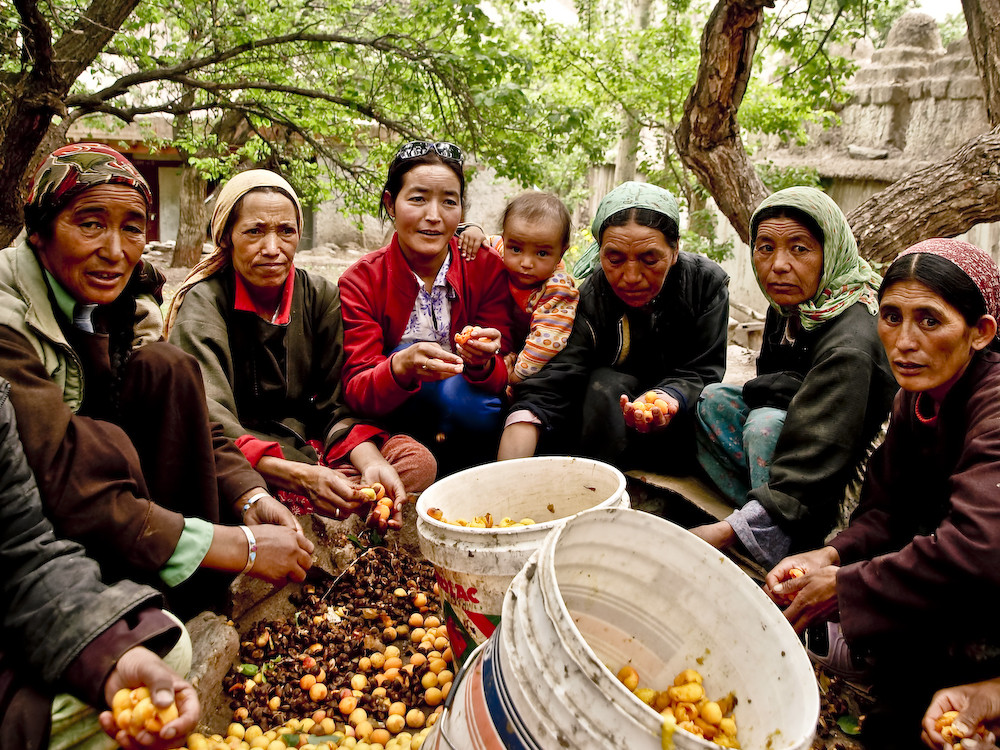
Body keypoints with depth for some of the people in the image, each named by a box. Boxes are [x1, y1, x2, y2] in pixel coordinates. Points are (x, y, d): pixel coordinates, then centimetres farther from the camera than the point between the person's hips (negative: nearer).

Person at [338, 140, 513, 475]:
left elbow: (502, 377, -11)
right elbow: (355, 391, -19)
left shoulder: (487, 268, -9)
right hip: (395, 421, -1)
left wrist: (483, 363, -37)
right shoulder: (361, 281, -11)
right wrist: (401, 367, -42)